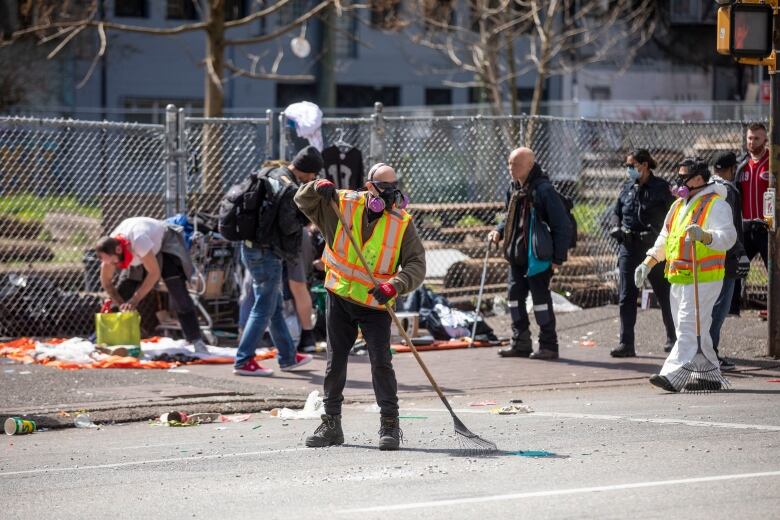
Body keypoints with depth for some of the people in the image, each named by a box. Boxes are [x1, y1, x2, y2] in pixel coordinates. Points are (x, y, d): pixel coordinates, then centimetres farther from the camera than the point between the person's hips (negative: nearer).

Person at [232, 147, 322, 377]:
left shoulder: (270, 175, 11)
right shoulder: (289, 188, -17)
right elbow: (287, 226, -21)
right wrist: (306, 217, -5)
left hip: (251, 247, 10)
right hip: (267, 254, -10)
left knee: (275, 307, 18)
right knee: (263, 309, -2)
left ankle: (288, 357, 29)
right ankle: (244, 361, -2)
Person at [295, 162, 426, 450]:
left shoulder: (402, 223, -8)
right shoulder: (343, 205, -3)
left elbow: (417, 265, -12)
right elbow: (303, 200, 4)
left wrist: (395, 285, -29)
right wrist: (318, 187, -19)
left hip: (376, 305, -2)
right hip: (339, 298, 2)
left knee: (381, 362, -10)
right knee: (335, 362, 10)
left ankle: (389, 425, -1)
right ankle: (331, 424, 20)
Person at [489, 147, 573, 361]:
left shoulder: (543, 190, -16)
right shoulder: (514, 189, 9)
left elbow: (563, 226, -15)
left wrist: (558, 257, -16)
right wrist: (499, 231, 4)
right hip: (516, 255, 8)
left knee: (540, 298, -3)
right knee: (515, 296, 10)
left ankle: (548, 345, 6)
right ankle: (520, 342, 18)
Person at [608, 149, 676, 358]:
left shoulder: (661, 188, -5)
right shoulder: (627, 188, 10)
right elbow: (617, 212, 18)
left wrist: (653, 232, -20)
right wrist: (616, 227, -3)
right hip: (629, 247, 4)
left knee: (664, 295, 8)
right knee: (626, 297, -2)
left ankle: (673, 339, 23)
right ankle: (626, 343, 0)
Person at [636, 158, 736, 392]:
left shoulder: (716, 205, -9)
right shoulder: (678, 206, 19)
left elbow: (727, 237, -21)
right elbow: (664, 240, 26)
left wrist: (704, 235, -39)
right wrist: (648, 263, 15)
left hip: (703, 279, -9)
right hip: (679, 279, 9)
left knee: (689, 329, -13)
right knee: (696, 330, 13)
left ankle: (672, 376, -21)